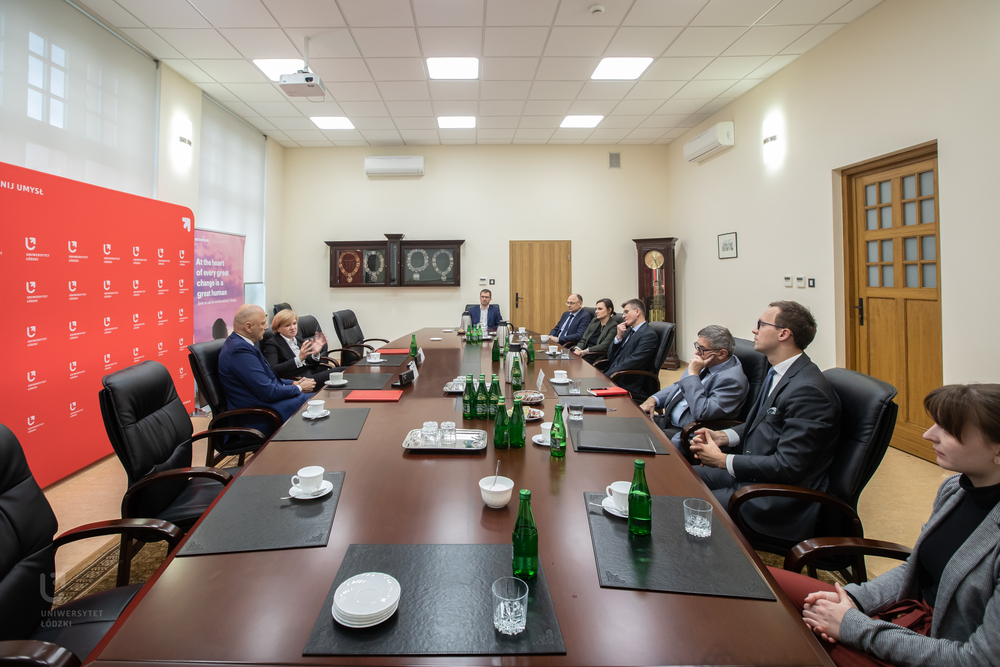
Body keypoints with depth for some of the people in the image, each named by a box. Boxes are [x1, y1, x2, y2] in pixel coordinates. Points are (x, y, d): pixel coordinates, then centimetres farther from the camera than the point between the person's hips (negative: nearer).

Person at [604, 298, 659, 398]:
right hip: (612, 376, 8)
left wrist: (606, 375, -19)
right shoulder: (628, 330, 19)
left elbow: (631, 363, -18)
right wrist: (618, 337, 0)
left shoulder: (649, 335, -9)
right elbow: (610, 356, 15)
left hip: (628, 386, -8)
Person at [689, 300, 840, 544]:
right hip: (752, 472, 10)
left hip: (783, 502, -9)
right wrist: (721, 436, 2)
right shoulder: (778, 373, 6)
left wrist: (722, 460, -18)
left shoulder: (808, 390, -25)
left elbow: (787, 466, -26)